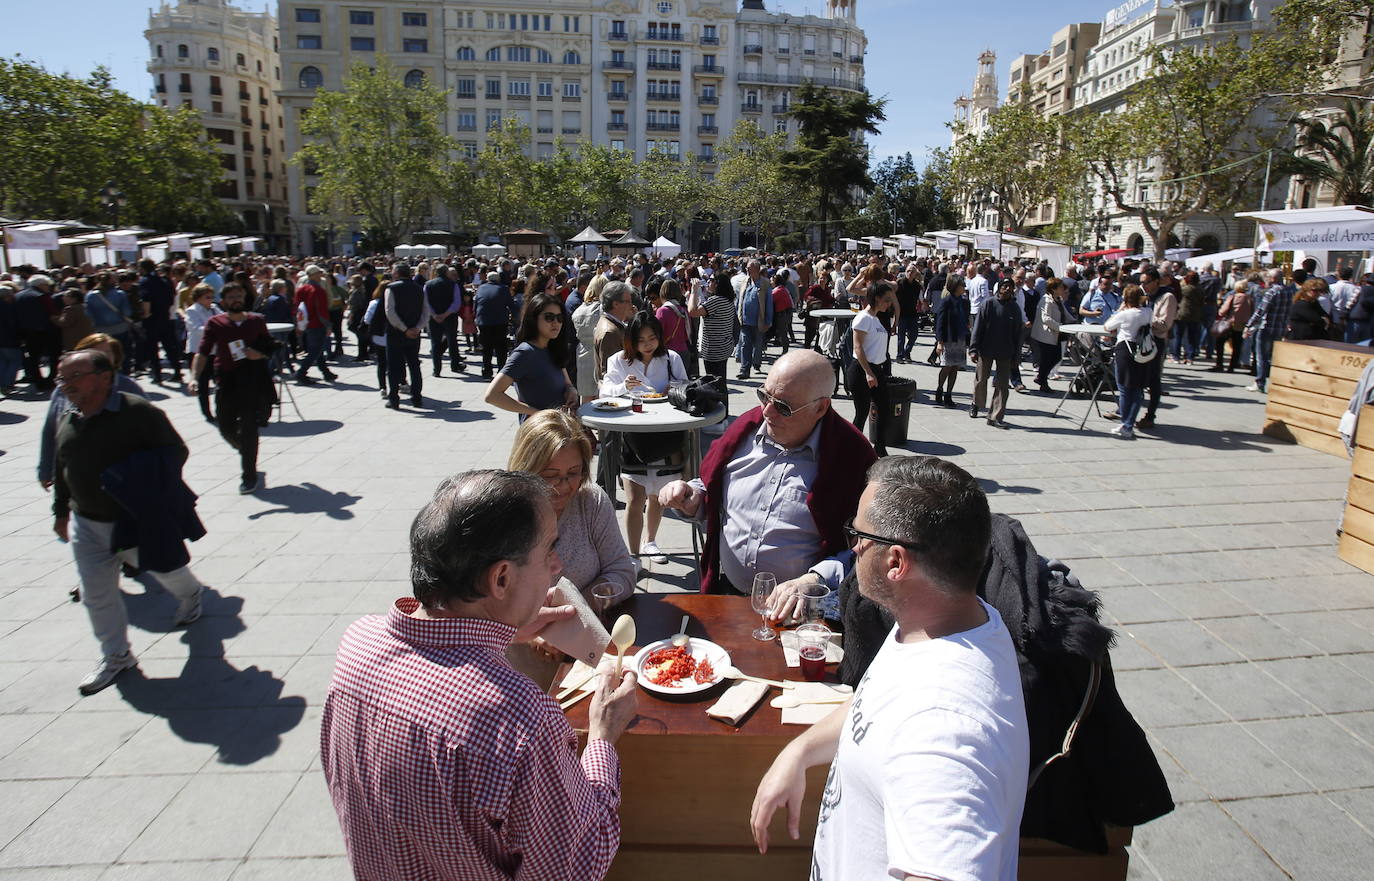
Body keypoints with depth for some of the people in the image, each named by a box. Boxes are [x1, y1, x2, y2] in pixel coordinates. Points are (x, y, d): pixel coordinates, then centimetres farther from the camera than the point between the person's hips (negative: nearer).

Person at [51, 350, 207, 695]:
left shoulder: (138, 412, -20)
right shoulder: (66, 420, 1)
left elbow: (175, 451, -14)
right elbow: (60, 468, 14)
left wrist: (151, 494, -19)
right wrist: (61, 511, 18)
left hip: (138, 521, -5)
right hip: (87, 524, 5)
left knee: (166, 569, 18)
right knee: (97, 594, 9)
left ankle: (190, 596, 53)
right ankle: (116, 657, 25)